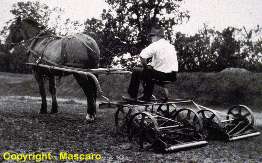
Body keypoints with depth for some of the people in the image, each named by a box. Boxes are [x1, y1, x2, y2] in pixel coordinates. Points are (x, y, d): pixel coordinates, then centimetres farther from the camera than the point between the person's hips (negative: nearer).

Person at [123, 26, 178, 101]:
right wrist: (151, 65, 21)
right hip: (173, 76, 8)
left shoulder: (155, 45, -12)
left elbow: (142, 56, -23)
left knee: (136, 72, 10)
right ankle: (146, 97, 39)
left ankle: (132, 96, 19)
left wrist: (146, 67, -6)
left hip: (162, 75, -8)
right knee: (151, 72, 36)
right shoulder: (170, 45, 13)